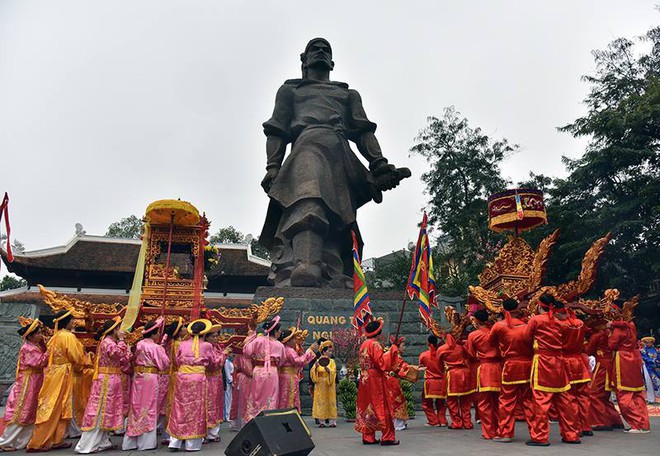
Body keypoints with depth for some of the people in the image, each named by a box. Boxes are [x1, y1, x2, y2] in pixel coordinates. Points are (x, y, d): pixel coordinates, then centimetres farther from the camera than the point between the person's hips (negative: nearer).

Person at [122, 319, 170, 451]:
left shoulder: (139, 344, 5)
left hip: (138, 377, 6)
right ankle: (146, 441, 13)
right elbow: (165, 364, -9)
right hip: (150, 379, -6)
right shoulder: (156, 347, -14)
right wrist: (162, 351, 7)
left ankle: (131, 441, 20)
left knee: (137, 407, 13)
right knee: (148, 408, 5)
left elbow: (136, 360, 14)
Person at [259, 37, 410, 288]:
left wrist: (379, 163, 2)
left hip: (343, 157, 3)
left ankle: (335, 287, -27)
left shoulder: (349, 94, 37)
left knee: (335, 230, -15)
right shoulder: (290, 89, 32)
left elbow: (363, 131, 21)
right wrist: (273, 167, -1)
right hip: (308, 143, -3)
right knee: (309, 201, -35)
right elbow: (277, 130, 18)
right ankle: (306, 267, -54)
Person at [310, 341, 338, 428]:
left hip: (329, 385, 1)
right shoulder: (318, 361, 3)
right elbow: (312, 372, -4)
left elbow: (333, 372, -7)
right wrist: (316, 367, -23)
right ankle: (322, 421, 3)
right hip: (320, 385, 0)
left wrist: (327, 369, -25)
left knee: (330, 401, 0)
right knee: (321, 402, -2)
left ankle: (332, 421, 3)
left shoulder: (332, 361, 5)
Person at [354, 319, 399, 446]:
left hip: (365, 379, 8)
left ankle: (368, 437, 12)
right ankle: (387, 437, 2)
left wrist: (384, 353, 20)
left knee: (367, 407, 9)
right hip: (376, 379, -8)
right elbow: (382, 362, -18)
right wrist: (391, 350, -10)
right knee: (381, 406, -2)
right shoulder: (375, 344, -14)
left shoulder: (364, 345, 11)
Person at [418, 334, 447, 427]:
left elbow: (421, 365, 10)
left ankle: (434, 421, 5)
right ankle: (442, 421, 11)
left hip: (430, 382, -3)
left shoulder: (423, 355, -7)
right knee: (441, 403, 18)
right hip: (442, 381, 3)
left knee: (427, 403, 11)